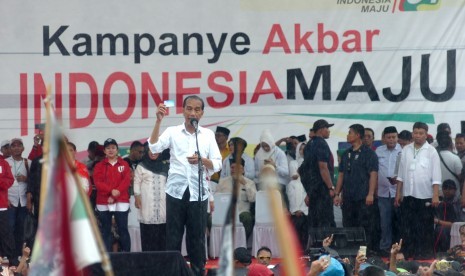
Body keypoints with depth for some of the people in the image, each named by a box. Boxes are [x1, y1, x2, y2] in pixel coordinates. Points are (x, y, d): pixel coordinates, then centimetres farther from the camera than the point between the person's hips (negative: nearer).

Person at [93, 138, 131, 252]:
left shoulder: (124, 164, 9)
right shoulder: (99, 166, 11)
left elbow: (126, 181, -2)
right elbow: (98, 182, -2)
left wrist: (115, 195, -12)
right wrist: (111, 190, -17)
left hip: (121, 202, -1)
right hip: (103, 203, 1)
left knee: (123, 229, -4)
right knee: (105, 231, 2)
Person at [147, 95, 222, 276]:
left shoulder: (208, 135, 7)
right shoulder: (172, 132, 4)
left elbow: (217, 164, 4)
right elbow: (154, 147, -12)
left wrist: (202, 160, -15)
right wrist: (158, 121, -19)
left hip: (198, 192, 1)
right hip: (176, 191, -1)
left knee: (197, 236, 5)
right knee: (173, 236, 2)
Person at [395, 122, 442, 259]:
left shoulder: (431, 151, -4)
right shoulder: (406, 150, 8)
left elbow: (436, 176, -7)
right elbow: (401, 174, 10)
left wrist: (436, 195, -13)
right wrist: (398, 193, 7)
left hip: (425, 196, -4)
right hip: (408, 195, 4)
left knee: (425, 228, 2)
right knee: (407, 227, 6)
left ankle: (424, 254, 9)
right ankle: (408, 254, 13)